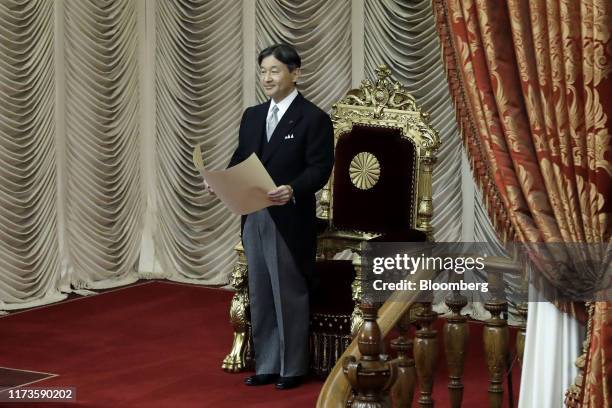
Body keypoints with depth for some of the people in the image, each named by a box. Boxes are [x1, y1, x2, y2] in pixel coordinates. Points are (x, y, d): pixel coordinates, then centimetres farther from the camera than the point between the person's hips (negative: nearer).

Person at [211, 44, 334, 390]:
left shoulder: (314, 118, -8)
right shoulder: (253, 115, 12)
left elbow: (320, 169, -14)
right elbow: (240, 160, 14)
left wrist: (292, 190, -31)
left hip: (289, 221, -6)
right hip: (254, 217, 7)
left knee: (290, 295, 4)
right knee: (260, 295, 13)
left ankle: (293, 369, 16)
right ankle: (267, 366, 23)